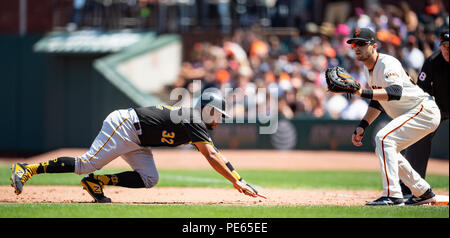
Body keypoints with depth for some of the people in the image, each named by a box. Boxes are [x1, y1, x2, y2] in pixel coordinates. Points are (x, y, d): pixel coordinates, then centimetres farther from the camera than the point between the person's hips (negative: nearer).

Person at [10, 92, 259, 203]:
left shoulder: (196, 123, 15)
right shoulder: (194, 123, -15)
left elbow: (214, 154, 20)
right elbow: (211, 156, -24)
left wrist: (238, 178, 15)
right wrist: (236, 182, -25)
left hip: (135, 142, 10)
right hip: (123, 125, -10)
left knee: (149, 179, -2)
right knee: (87, 163, -17)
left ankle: (96, 182, -2)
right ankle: (26, 169, -15)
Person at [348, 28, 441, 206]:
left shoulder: (388, 64, -20)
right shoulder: (369, 68, 10)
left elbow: (395, 92, -39)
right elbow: (377, 102, 20)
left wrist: (363, 92, -48)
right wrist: (362, 126, 8)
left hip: (425, 110, -11)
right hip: (410, 115, 11)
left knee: (384, 139, -24)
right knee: (384, 149, 14)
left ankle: (393, 196, -28)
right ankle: (423, 193, 22)